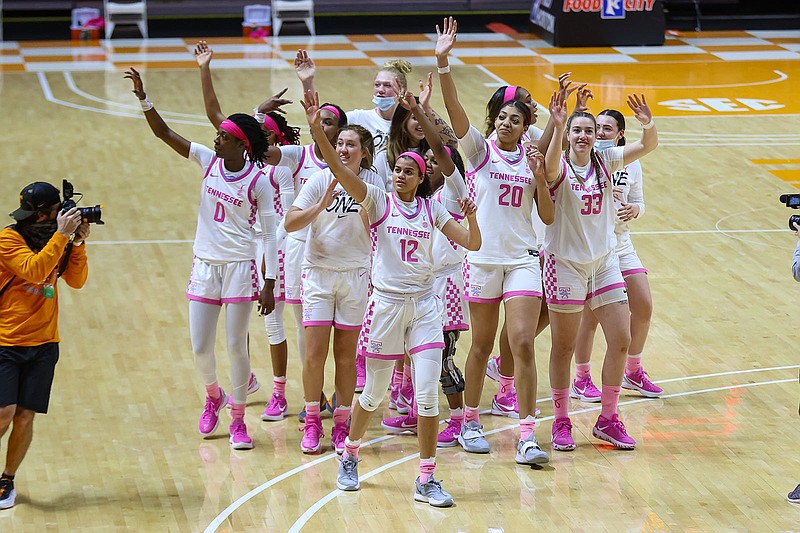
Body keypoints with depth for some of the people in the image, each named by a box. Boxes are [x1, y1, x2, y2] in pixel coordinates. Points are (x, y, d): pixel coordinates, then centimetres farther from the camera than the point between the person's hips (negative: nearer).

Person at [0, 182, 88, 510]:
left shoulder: (53, 238, 9)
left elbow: (76, 281, 6)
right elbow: (34, 271, -23)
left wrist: (77, 242, -7)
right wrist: (61, 235, -24)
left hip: (43, 344, 5)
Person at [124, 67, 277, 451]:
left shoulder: (259, 181, -11)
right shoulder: (209, 161, 0)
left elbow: (269, 235, -8)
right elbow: (163, 133, -2)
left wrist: (269, 284, -12)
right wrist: (143, 97, -16)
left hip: (240, 267, -4)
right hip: (204, 265, 4)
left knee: (236, 347, 1)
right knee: (200, 348, 5)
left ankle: (238, 420, 15)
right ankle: (213, 395, 36)